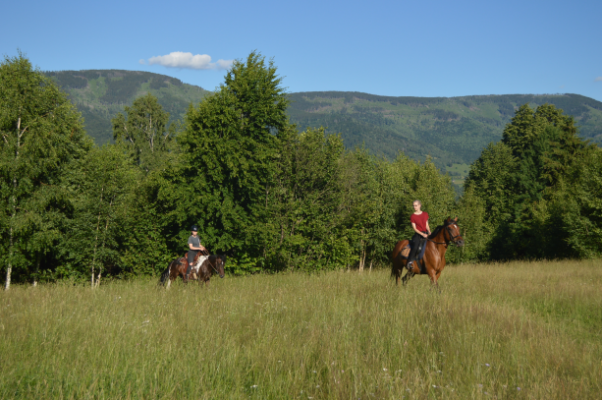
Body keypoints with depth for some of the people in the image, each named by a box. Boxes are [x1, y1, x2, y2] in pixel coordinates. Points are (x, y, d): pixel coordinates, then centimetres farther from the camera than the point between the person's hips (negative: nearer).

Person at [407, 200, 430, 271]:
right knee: (415, 247, -26)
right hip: (418, 235, -4)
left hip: (426, 234, 4)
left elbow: (427, 225, 16)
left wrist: (429, 233, -1)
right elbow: (414, 228, -5)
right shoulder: (413, 216, -1)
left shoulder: (425, 214, 11)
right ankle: (410, 262, -26)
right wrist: (422, 234, -16)